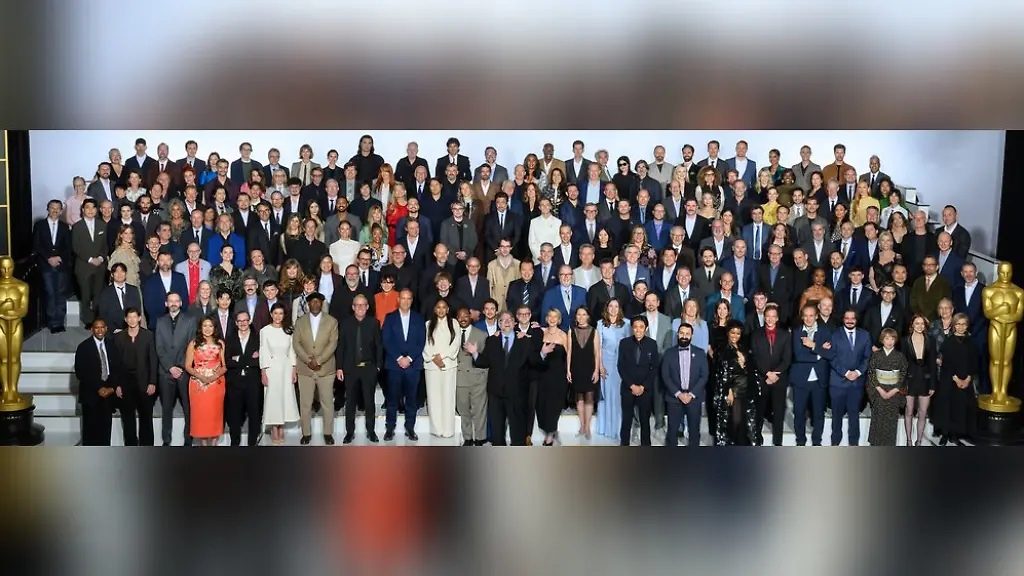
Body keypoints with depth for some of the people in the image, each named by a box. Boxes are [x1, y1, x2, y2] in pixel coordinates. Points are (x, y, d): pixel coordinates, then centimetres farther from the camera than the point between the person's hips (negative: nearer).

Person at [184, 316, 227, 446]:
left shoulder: (220, 343, 5)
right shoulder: (193, 344, 3)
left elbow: (225, 366, 3)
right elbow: (188, 366, 1)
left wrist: (215, 376, -14)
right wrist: (200, 376, -14)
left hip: (216, 383, 1)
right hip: (198, 384, -1)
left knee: (215, 413, 1)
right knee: (200, 413, -1)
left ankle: (213, 443, 9)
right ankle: (203, 443, 7)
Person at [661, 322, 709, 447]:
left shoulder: (700, 353, 4)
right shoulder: (669, 353, 4)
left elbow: (704, 376, -1)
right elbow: (665, 376, -1)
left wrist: (691, 394, -10)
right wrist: (678, 394, -11)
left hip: (694, 398, 0)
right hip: (674, 397, 0)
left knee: (694, 430, 5)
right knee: (672, 430, 1)